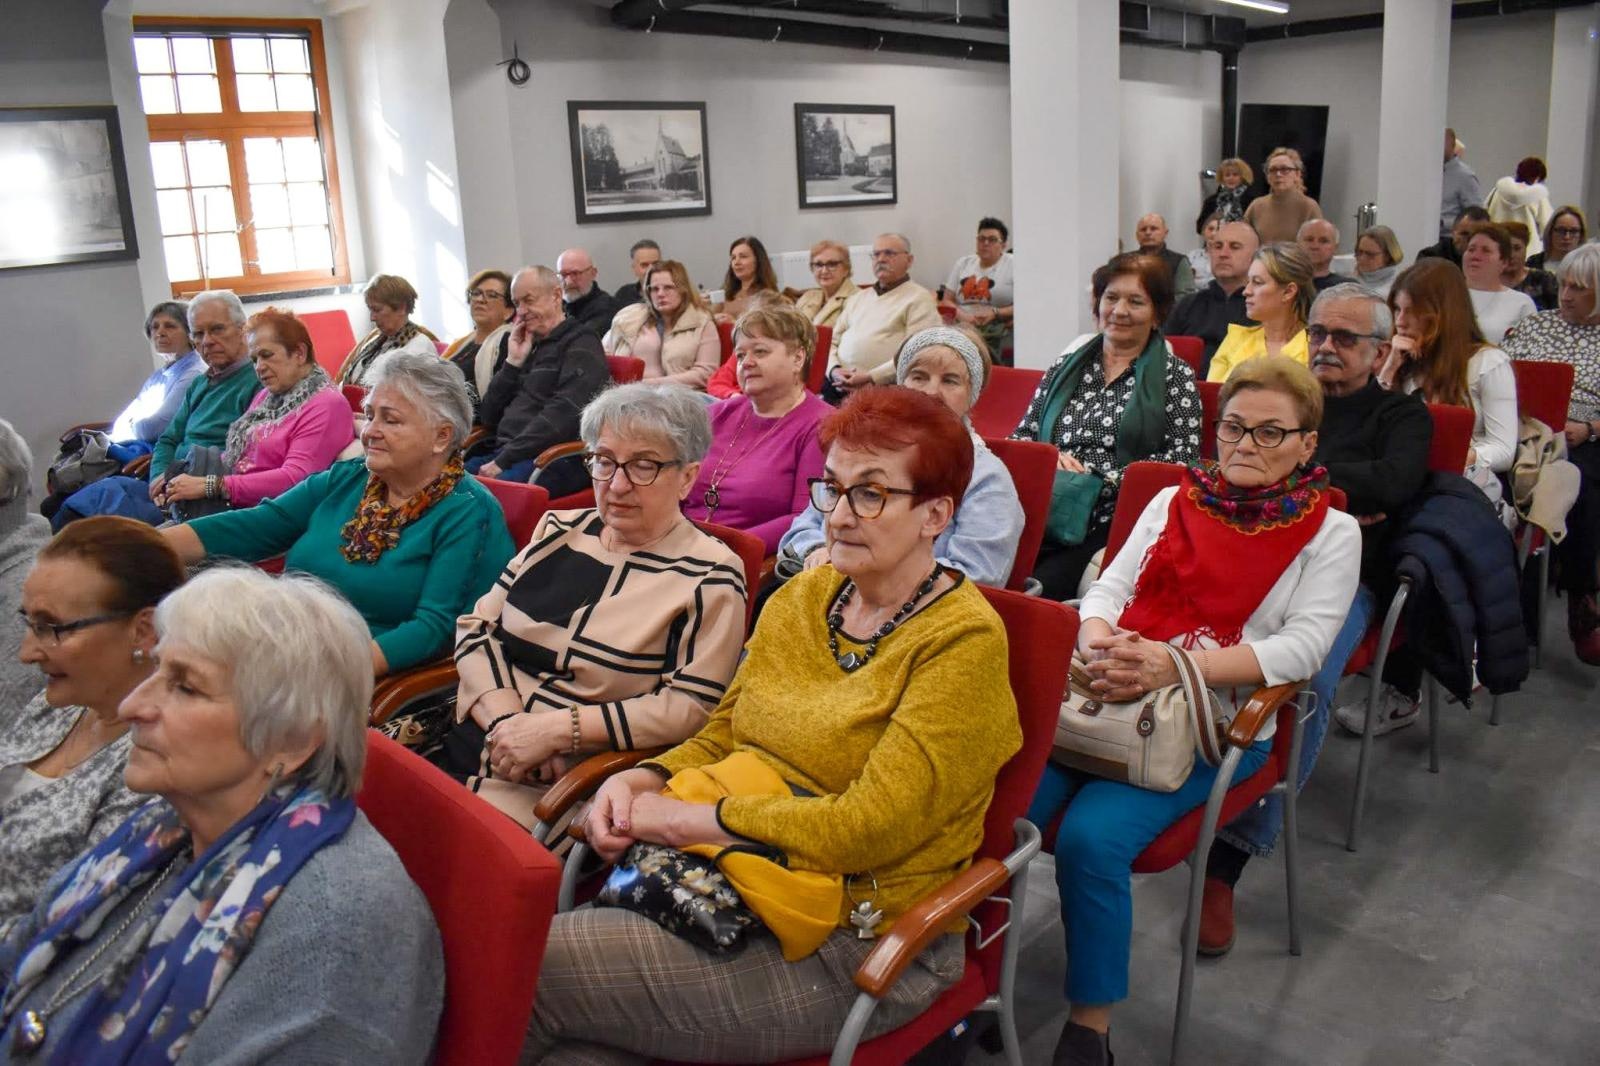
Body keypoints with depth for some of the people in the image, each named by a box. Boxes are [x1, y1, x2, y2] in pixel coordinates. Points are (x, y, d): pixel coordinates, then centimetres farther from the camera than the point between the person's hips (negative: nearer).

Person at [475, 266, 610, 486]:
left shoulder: (580, 346, 0)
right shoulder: (529, 347, 24)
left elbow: (561, 417, -15)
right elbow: (488, 417, 21)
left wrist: (503, 462, -17)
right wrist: (512, 363, 9)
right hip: (502, 451, 7)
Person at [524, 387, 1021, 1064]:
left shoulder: (963, 640, -13)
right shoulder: (803, 596, 8)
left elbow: (871, 825, -19)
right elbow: (723, 736, 16)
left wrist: (695, 817, -16)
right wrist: (643, 780, -4)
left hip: (851, 940, -6)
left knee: (534, 969, -15)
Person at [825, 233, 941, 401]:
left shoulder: (919, 298, 5)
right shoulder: (860, 297, 26)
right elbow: (833, 341, 23)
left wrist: (872, 377, -15)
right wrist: (834, 369, 1)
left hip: (882, 388, -5)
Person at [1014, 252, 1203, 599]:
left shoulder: (1175, 376, 11)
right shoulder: (1066, 366, 22)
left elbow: (1183, 455, -2)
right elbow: (1022, 436, 20)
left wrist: (1104, 479, -11)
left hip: (1115, 525, -3)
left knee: (1040, 589, -32)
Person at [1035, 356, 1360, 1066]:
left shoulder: (1331, 533, 8)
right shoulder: (1174, 501, 19)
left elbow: (1302, 646, -7)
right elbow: (1109, 586, 14)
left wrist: (1175, 665, -21)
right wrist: (1099, 641, -12)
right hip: (1107, 702, 4)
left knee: (1092, 836, -28)